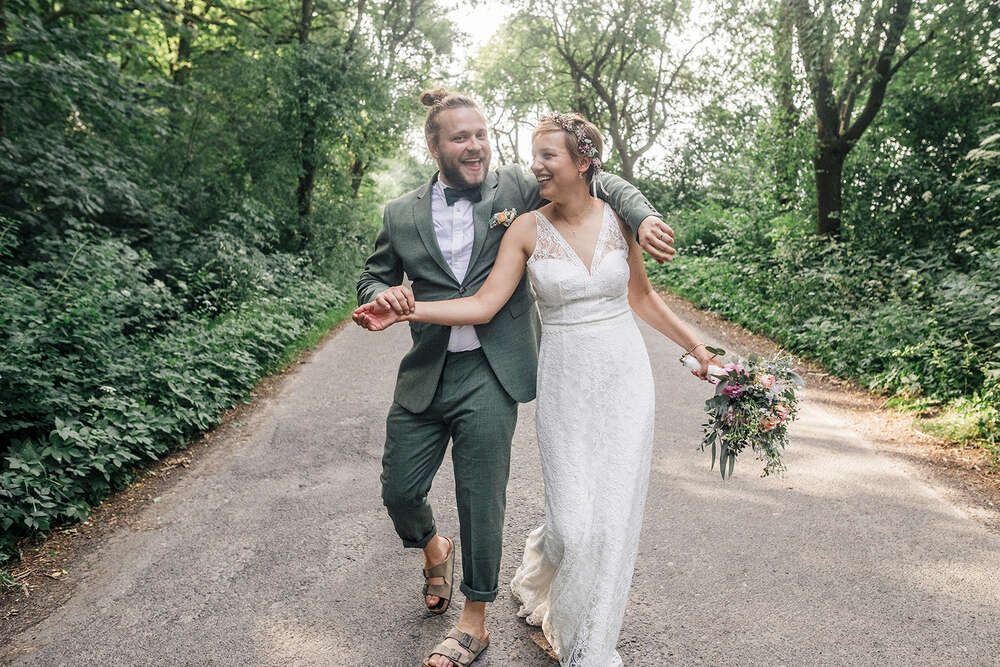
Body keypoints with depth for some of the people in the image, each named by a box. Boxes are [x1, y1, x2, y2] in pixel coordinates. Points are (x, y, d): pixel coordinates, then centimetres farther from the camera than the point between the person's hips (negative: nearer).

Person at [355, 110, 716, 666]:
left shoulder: (619, 219, 0)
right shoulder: (527, 229, -4)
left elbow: (642, 297, 12)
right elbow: (483, 306, -9)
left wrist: (697, 348, 16)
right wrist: (405, 309, -20)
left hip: (624, 378, 2)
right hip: (564, 386, -1)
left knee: (614, 517, 4)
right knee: (575, 521, -2)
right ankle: (538, 573, 38)